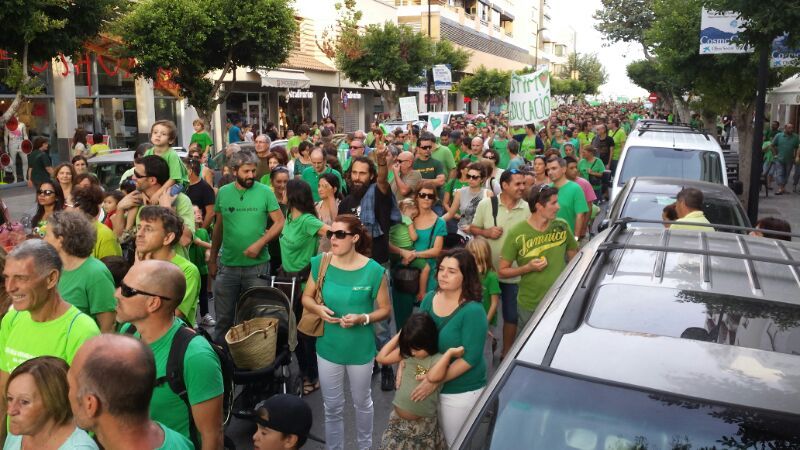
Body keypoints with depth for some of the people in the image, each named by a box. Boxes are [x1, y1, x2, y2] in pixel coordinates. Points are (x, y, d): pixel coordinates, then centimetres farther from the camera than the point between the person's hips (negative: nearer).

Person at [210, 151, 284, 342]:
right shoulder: (223, 192, 2)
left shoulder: (265, 192, -6)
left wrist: (259, 243, -17)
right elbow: (218, 227, 10)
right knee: (223, 317, 11)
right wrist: (212, 259, 11)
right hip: (227, 266, 2)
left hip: (257, 266, -2)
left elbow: (280, 222, -6)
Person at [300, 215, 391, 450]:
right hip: (328, 347, 2)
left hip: (361, 349, -1)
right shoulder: (320, 263, -9)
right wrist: (318, 308, -18)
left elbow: (385, 309, -7)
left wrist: (362, 319, -25)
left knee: (362, 402, 22)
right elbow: (306, 297, 3)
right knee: (332, 407, 16)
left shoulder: (374, 271, -16)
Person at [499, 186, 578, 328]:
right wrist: (528, 267, -20)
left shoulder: (562, 226, -2)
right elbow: (502, 271, -6)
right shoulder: (517, 233, -11)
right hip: (529, 306, -2)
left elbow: (574, 258, 11)